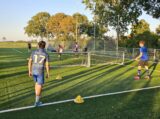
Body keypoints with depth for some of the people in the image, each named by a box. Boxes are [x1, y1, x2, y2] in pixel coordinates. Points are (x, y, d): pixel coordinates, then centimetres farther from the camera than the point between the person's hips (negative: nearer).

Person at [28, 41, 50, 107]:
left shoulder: (34, 52, 1)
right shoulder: (46, 54, -9)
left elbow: (29, 62, 1)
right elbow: (47, 65, -8)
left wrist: (29, 71, 10)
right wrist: (48, 74, 3)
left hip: (33, 71, 5)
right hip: (40, 72, -4)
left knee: (37, 83, 26)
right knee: (39, 86, 5)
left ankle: (37, 97, 33)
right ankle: (37, 102, 8)